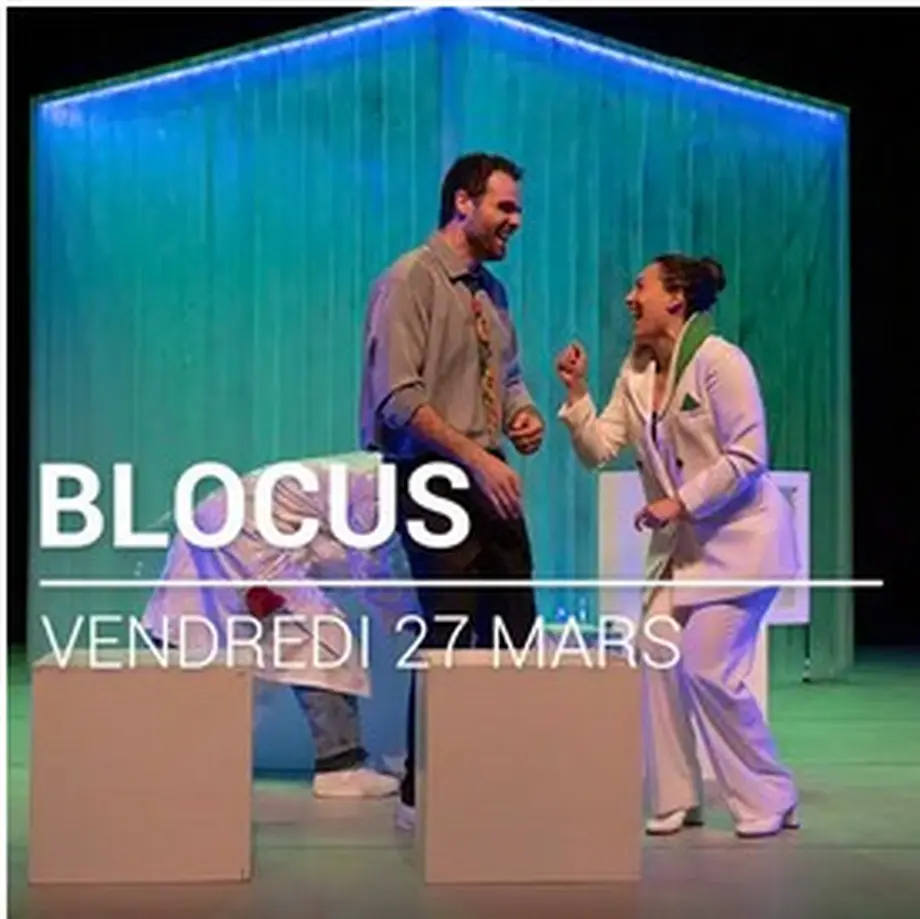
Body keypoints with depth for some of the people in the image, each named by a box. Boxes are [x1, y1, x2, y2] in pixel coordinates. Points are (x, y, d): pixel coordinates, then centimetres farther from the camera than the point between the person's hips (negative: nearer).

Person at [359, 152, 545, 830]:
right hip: (435, 477, -8)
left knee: (515, 633, 8)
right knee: (452, 636, -7)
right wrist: (475, 458, -21)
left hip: (488, 477, 8)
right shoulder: (410, 281, -9)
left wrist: (524, 414, 4)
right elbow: (399, 397, -17)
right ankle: (423, 796, 4)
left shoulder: (491, 290, 15)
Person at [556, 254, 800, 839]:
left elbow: (747, 456, -19)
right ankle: (676, 800, 11)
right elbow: (599, 449, 6)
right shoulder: (636, 372, 8)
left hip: (738, 537, -8)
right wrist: (576, 392, -5)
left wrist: (680, 502, -20)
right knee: (657, 658, -1)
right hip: (681, 543, 8)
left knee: (708, 669, -12)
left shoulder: (719, 361, -15)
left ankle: (769, 801, 4)